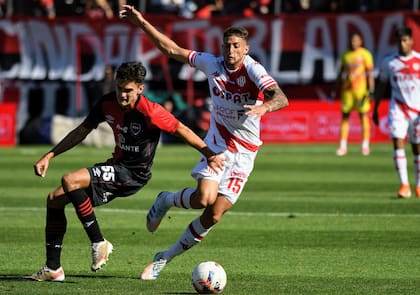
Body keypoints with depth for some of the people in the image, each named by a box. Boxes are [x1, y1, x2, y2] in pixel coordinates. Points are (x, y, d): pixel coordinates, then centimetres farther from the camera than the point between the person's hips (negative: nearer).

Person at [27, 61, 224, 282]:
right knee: (54, 200, 6)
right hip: (117, 167, 8)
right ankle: (53, 269, 8)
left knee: (69, 181, -25)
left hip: (133, 175, -8)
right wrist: (49, 156, 6)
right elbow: (82, 131, 9)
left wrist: (209, 154, -13)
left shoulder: (150, 112, -21)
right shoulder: (108, 103, -1)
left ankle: (98, 243, -16)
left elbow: (181, 130, -10)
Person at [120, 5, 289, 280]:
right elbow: (172, 49, 4)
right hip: (217, 142, 1)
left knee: (215, 214, -6)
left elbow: (281, 98, -32)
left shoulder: (252, 70, -17)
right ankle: (166, 200, 11)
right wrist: (142, 23, 0)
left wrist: (263, 107, -53)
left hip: (244, 152, -1)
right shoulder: (211, 63, -4)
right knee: (205, 198, -23)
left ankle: (166, 257, 13)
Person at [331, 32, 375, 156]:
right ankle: (343, 146, 5)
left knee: (363, 115, -2)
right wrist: (334, 90, 16)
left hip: (361, 89, -4)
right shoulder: (345, 55, 12)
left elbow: (370, 73, -3)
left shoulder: (365, 54, -1)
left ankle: (365, 145, 2)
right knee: (345, 116, 2)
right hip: (347, 89, 4)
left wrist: (371, 90, -11)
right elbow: (340, 74, 18)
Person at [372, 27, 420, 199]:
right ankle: (404, 185, -17)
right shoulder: (389, 62, 4)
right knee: (398, 142, -15)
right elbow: (381, 86, 13)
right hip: (398, 108, 0)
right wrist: (375, 109, 11)